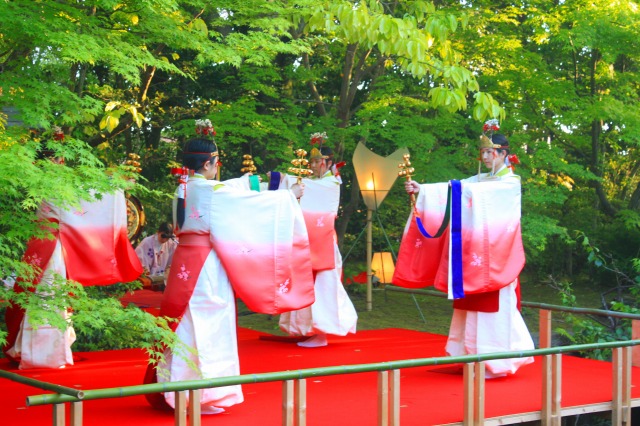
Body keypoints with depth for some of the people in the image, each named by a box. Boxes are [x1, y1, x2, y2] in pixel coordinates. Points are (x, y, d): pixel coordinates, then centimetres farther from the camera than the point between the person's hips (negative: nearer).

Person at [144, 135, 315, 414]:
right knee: (208, 327, -2)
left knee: (183, 325, 13)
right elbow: (256, 201, -6)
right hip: (207, 265, -8)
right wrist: (290, 196, 8)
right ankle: (205, 395, 2)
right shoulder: (213, 191, -13)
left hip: (184, 262, 8)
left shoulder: (183, 190, 10)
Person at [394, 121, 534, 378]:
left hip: (495, 255, -7)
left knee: (492, 307, -7)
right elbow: (455, 189, 1)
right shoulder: (480, 179, 16)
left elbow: (480, 191, -23)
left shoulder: (511, 182, -3)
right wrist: (421, 190, -14)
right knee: (475, 306, 6)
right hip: (475, 253, 7)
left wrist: (455, 187, -37)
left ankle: (495, 363, -2)